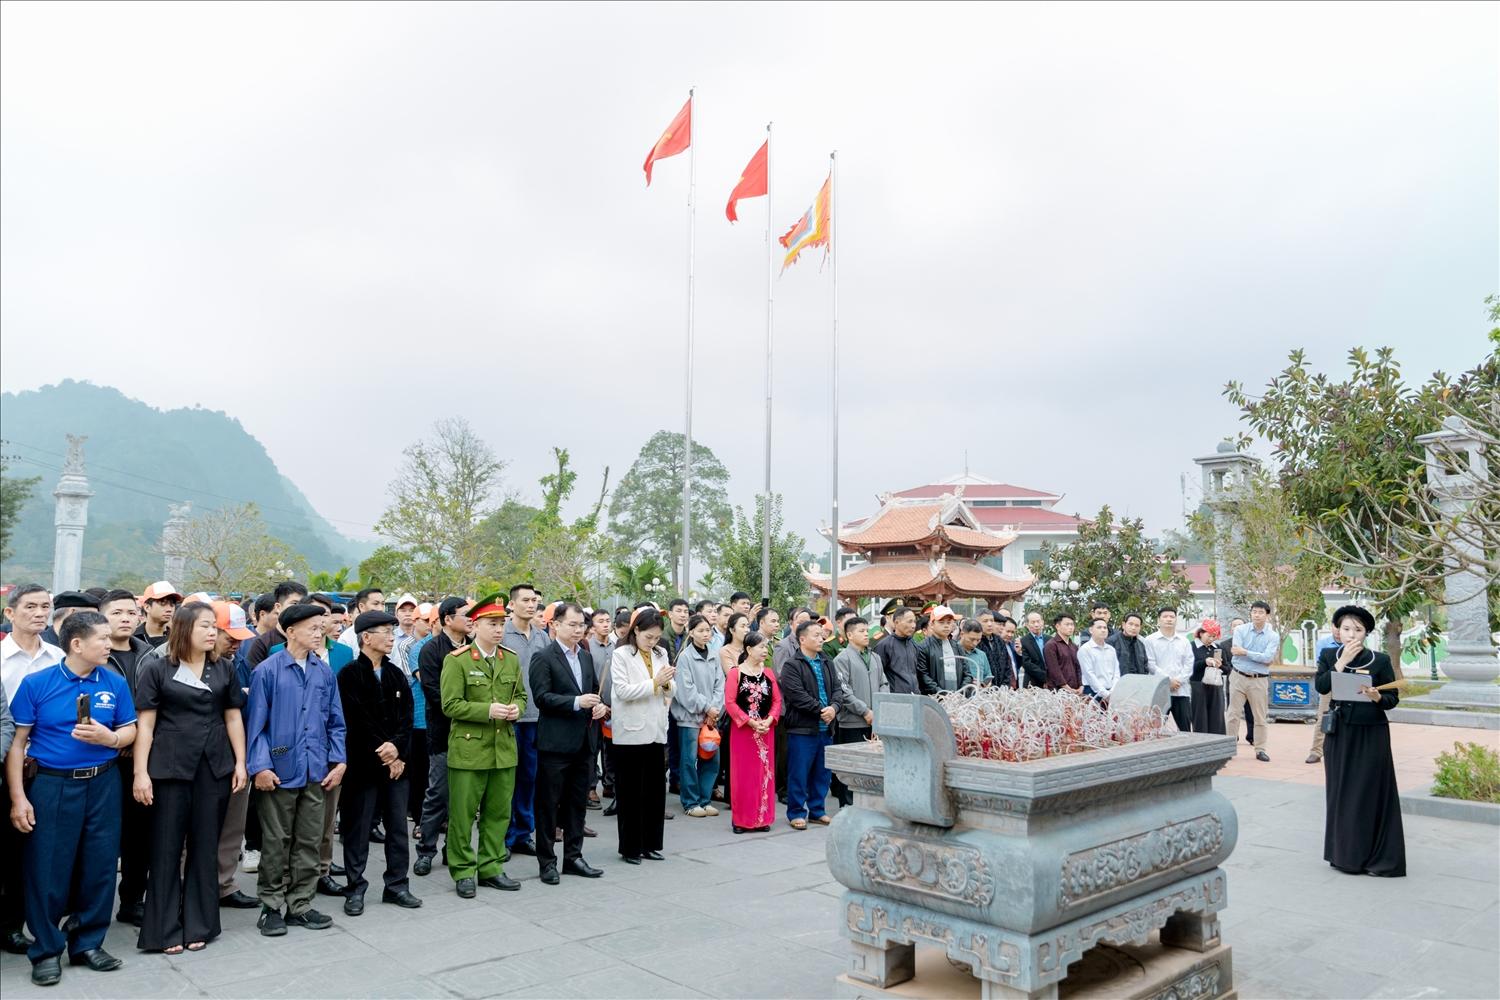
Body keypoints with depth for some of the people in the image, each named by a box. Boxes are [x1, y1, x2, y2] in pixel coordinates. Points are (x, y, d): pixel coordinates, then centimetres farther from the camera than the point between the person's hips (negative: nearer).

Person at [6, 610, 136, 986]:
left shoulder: (116, 684, 1)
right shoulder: (36, 683, -6)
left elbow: (130, 731, 8)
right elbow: (16, 742, -4)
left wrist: (109, 737, -16)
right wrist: (18, 797, -9)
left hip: (103, 785, 3)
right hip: (51, 785, -2)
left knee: (99, 866, 7)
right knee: (47, 869, 2)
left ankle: (88, 943, 23)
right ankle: (47, 950, 19)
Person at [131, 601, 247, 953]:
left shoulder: (224, 670, 8)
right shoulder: (156, 669, -2)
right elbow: (145, 724, -3)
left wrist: (240, 763, 5)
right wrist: (141, 772, -7)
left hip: (214, 768, 3)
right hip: (169, 768, -3)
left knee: (205, 848, 8)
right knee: (166, 848, 4)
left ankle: (198, 925, 18)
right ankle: (166, 930, 15)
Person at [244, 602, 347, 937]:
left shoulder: (324, 672, 5)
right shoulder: (268, 670, -7)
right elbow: (255, 723, -6)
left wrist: (338, 761, 2)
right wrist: (260, 767, -11)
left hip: (317, 772, 4)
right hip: (280, 771, -4)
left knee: (309, 843, 12)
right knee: (276, 843, 8)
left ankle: (300, 905, 24)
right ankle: (272, 907, 22)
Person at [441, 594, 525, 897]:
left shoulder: (511, 660, 9)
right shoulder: (456, 660, -8)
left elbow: (521, 695, 17)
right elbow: (450, 705, -13)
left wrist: (517, 709, -6)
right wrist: (488, 710, -21)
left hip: (505, 748, 5)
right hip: (468, 749, -5)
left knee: (499, 812, 12)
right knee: (463, 813, 4)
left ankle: (491, 868, 25)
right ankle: (463, 872, 18)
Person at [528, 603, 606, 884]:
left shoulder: (586, 657, 13)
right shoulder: (543, 657, -9)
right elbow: (541, 697, -16)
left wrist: (599, 706, 0)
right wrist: (577, 702, -23)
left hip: (583, 741, 7)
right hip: (555, 742, -7)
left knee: (578, 802, 14)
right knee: (549, 804, 5)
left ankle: (573, 856, 25)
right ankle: (547, 861, 15)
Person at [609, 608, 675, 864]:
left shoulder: (661, 654, 9)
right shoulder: (621, 655, -6)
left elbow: (671, 691, 12)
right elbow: (623, 691, -15)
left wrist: (668, 682, -10)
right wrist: (655, 682, -17)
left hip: (655, 731, 5)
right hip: (630, 733, -5)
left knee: (655, 790, 10)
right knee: (630, 792, 3)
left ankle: (651, 843, 21)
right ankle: (630, 847, 13)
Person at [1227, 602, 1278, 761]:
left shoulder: (1273, 637, -1)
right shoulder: (1241, 630, -1)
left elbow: (1268, 658, -15)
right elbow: (1235, 651, -13)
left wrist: (1245, 652, -14)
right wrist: (1261, 657, -12)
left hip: (1259, 680, 0)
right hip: (1238, 676, 0)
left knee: (1260, 717, 7)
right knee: (1234, 714, 2)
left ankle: (1260, 750, 17)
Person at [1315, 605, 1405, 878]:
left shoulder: (1380, 660, -2)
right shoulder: (1329, 656, 3)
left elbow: (1393, 699, -1)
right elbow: (1321, 686, -12)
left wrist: (1377, 697, -22)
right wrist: (1343, 660, -15)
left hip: (1371, 734, -2)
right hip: (1339, 734, 2)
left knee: (1371, 793, 0)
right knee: (1342, 792, 7)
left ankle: (1376, 857, 10)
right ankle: (1345, 853, 18)